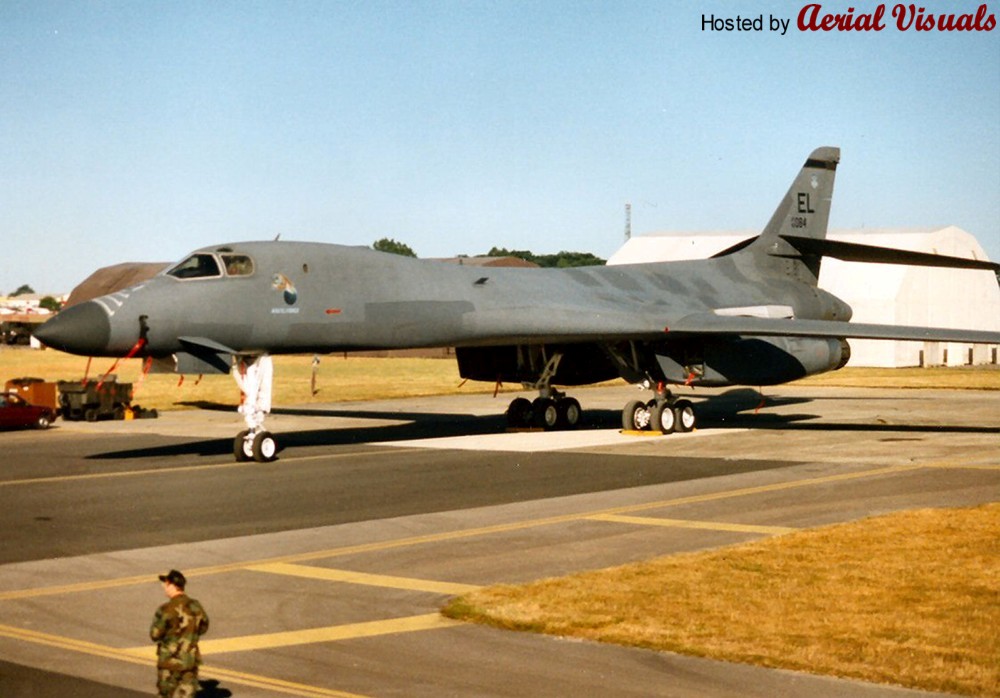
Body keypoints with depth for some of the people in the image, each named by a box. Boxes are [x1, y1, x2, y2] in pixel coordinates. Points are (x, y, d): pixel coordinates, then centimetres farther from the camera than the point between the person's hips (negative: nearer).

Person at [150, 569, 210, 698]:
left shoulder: (167, 610, -19)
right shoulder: (196, 607, -1)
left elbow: (155, 634, -12)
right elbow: (203, 628, 14)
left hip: (170, 662, -4)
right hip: (190, 660, 4)